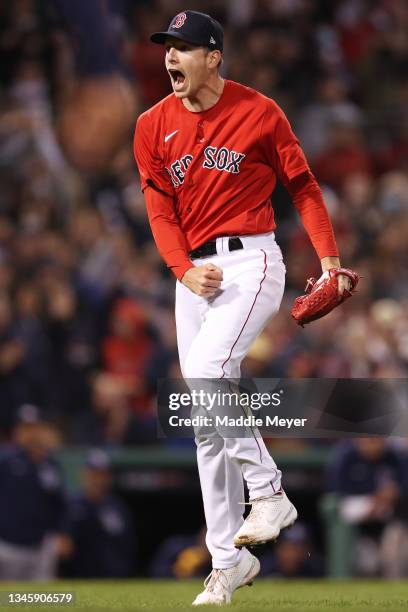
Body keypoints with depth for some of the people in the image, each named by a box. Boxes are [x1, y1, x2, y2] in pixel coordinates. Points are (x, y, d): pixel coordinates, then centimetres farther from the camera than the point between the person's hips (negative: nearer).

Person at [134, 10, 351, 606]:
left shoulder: (259, 112, -4)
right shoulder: (153, 126, 5)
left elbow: (302, 185, 2)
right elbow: (161, 211, 3)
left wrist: (329, 259, -7)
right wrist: (185, 270, -14)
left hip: (251, 261, -5)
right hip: (194, 272, 5)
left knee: (208, 374, -29)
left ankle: (269, 492, -14)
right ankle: (228, 562, 10)